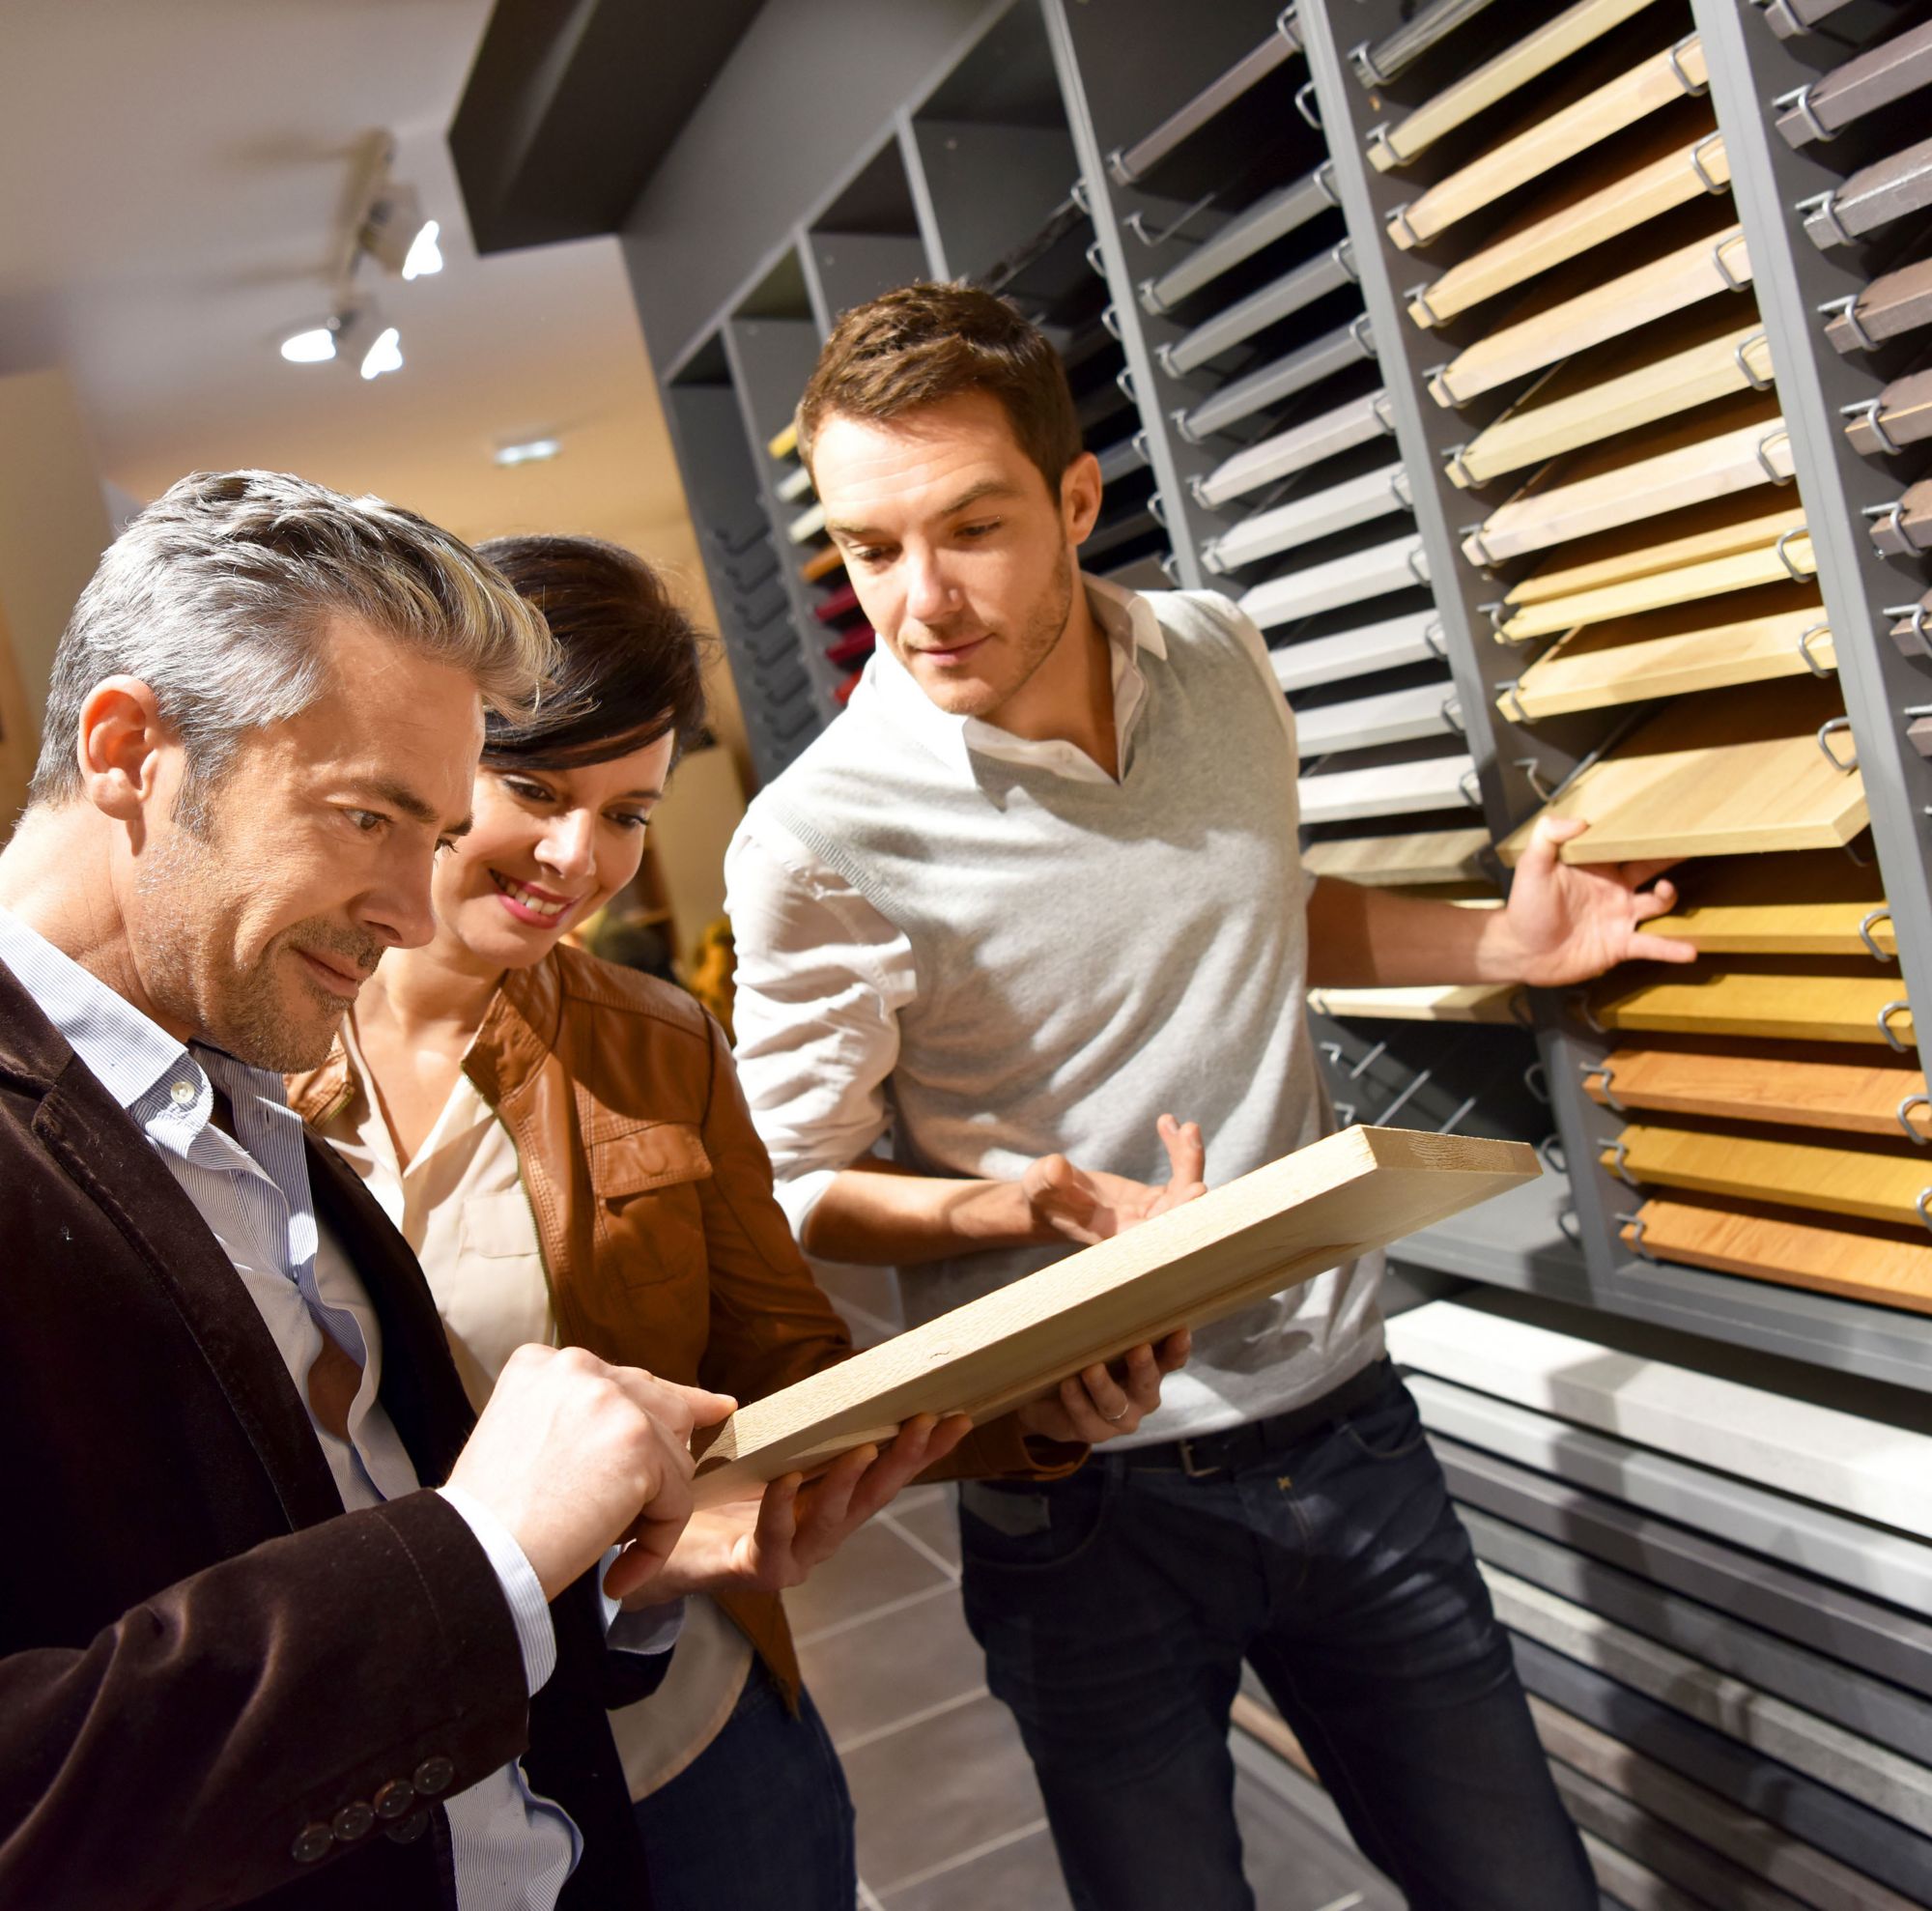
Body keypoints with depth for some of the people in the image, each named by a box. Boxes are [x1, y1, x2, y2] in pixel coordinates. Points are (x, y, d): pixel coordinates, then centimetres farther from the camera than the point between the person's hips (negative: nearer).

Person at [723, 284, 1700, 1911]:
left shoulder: (1218, 658, -1)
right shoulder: (823, 842, -17)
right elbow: (799, 1188, -8)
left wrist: (1503, 946, 4)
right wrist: (1044, 1207, -25)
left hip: (1338, 1412, 5)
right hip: (1083, 1495, -4)